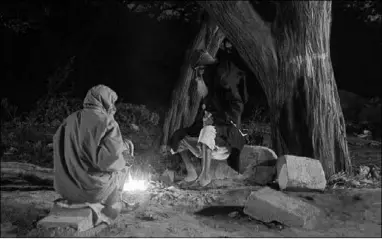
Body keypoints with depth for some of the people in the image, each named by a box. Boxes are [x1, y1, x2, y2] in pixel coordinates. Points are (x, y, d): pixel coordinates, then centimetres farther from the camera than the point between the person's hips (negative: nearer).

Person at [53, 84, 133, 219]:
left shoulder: (70, 120, 3)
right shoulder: (106, 122, -15)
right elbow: (111, 159, -23)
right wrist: (123, 161, 1)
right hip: (92, 189, -5)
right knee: (121, 169, 24)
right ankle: (112, 207, 37)